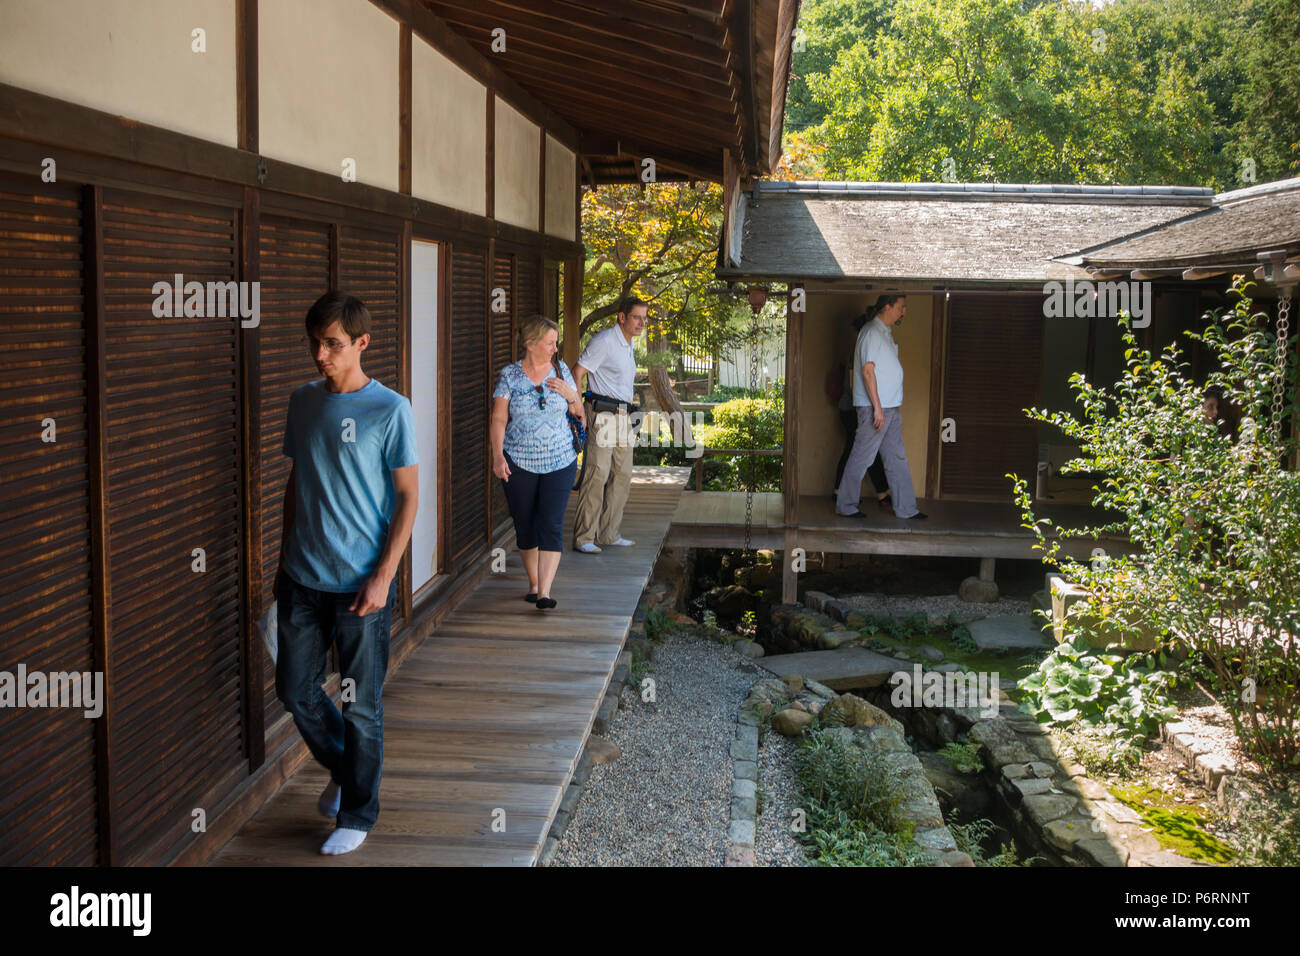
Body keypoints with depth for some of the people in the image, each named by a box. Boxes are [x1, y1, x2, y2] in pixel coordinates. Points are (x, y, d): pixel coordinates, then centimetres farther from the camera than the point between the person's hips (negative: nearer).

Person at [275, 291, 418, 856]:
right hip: (302, 578, 5)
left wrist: (383, 576, -14)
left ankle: (356, 814, 22)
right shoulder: (303, 402, 6)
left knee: (361, 705, 5)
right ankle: (342, 769, 39)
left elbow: (407, 497, -9)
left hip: (361, 582, -5)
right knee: (295, 690, 13)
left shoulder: (390, 410, -11)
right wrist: (285, 558, 14)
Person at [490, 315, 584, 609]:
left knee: (551, 525, -10)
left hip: (559, 462, 1)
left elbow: (579, 413, 13)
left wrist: (570, 395, -7)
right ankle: (533, 583, 27)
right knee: (525, 526, 8)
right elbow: (499, 419, -3)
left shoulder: (561, 370, 5)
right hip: (519, 463, 0)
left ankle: (544, 592, -13)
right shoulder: (509, 375, -1)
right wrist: (497, 455, -15)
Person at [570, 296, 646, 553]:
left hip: (622, 416, 9)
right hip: (602, 414, -9)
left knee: (622, 476, 9)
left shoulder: (628, 344, 18)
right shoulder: (604, 340, -10)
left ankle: (609, 534, 16)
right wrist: (576, 408, -19)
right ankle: (584, 538, -8)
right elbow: (577, 372, -14)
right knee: (597, 474, -11)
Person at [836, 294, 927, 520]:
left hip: (891, 408, 10)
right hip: (874, 407, -10)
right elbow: (868, 370, -18)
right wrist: (877, 406, -21)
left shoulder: (886, 333, 17)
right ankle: (845, 505, 7)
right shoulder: (871, 332, -12)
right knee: (861, 458, -3)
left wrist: (898, 406, 19)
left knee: (897, 458, 9)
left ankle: (906, 508, 13)